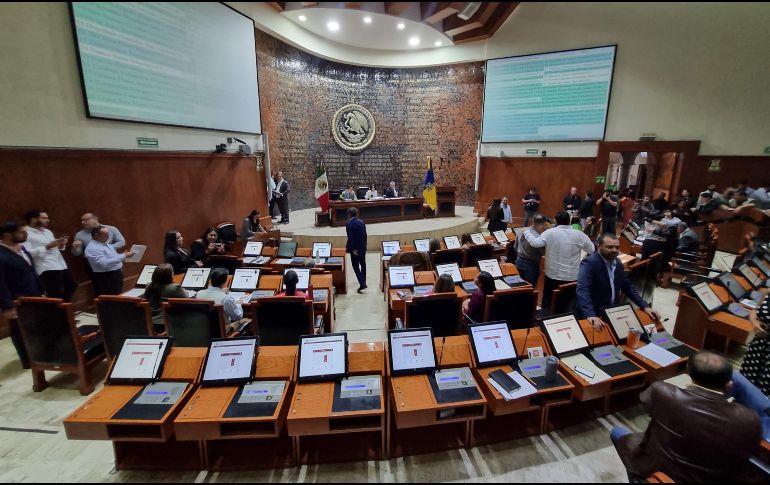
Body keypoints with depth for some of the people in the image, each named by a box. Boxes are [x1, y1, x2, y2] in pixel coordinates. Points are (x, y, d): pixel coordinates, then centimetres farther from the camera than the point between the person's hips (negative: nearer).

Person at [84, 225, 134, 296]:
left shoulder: (106, 244, 12)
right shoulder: (92, 248, -18)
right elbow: (105, 264, -30)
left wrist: (122, 255, 4)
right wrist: (123, 256, -29)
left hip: (117, 275, 9)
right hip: (105, 278, -9)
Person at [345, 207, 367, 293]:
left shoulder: (349, 224, -16)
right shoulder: (362, 222, 2)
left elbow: (350, 238, -20)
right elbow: (365, 235, 6)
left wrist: (352, 249, -14)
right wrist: (364, 245, 15)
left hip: (355, 249, -6)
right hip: (363, 247, 6)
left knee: (356, 266, 2)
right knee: (363, 264, 18)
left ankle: (362, 284, -7)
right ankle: (363, 282, 29)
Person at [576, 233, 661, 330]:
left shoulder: (617, 263, 6)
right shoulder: (589, 263, -18)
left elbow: (628, 286, 15)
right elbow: (582, 290, -30)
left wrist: (645, 306, 4)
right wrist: (590, 315, -42)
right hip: (594, 315, -7)